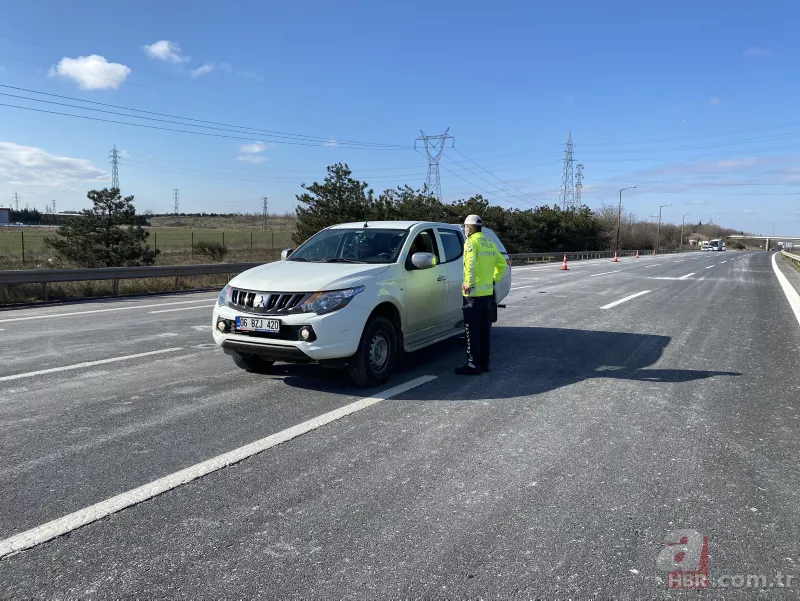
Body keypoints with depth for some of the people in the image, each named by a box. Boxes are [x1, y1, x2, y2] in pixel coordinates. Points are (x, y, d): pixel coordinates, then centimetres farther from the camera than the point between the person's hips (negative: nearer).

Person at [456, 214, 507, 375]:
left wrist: (469, 283, -20)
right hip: (488, 292, 8)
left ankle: (473, 365, -2)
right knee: (485, 329, 13)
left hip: (474, 293, -8)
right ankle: (484, 362, 21)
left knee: (472, 330, -4)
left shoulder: (471, 242, -11)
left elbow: (471, 263, -27)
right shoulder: (489, 243, 15)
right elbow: (502, 263, 21)